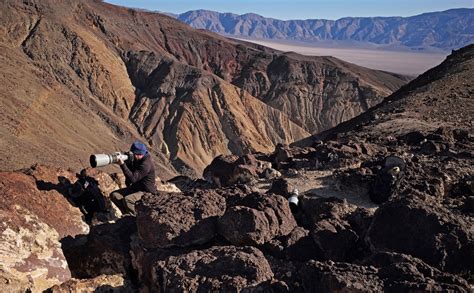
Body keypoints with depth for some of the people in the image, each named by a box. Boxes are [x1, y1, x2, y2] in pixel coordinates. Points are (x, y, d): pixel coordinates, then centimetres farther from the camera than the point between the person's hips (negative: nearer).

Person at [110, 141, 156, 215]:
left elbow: (133, 178, -31)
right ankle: (126, 213, 9)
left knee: (127, 199, -32)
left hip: (146, 192, -9)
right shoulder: (135, 160, 4)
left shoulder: (146, 164, -25)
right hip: (135, 188, 9)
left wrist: (122, 164, -33)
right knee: (114, 195, -3)